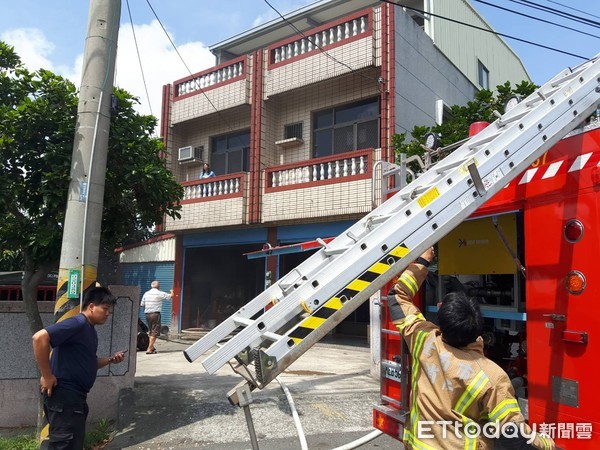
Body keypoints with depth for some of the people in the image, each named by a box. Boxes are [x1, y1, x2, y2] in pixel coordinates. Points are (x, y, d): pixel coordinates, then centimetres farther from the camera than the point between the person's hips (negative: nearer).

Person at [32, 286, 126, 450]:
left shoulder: (90, 329, 15)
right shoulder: (78, 323, -17)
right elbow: (39, 338, -28)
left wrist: (110, 360, 6)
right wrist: (47, 376, -23)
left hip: (74, 395, 10)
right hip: (63, 395, -10)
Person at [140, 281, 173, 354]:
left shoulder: (146, 293, 8)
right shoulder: (160, 293, -6)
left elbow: (142, 304, 9)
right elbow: (170, 296, 6)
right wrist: (171, 292, 28)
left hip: (147, 314, 6)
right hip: (155, 314, -6)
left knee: (151, 331, 19)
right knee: (155, 332, -2)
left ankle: (152, 347, 25)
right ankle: (149, 349, -7)